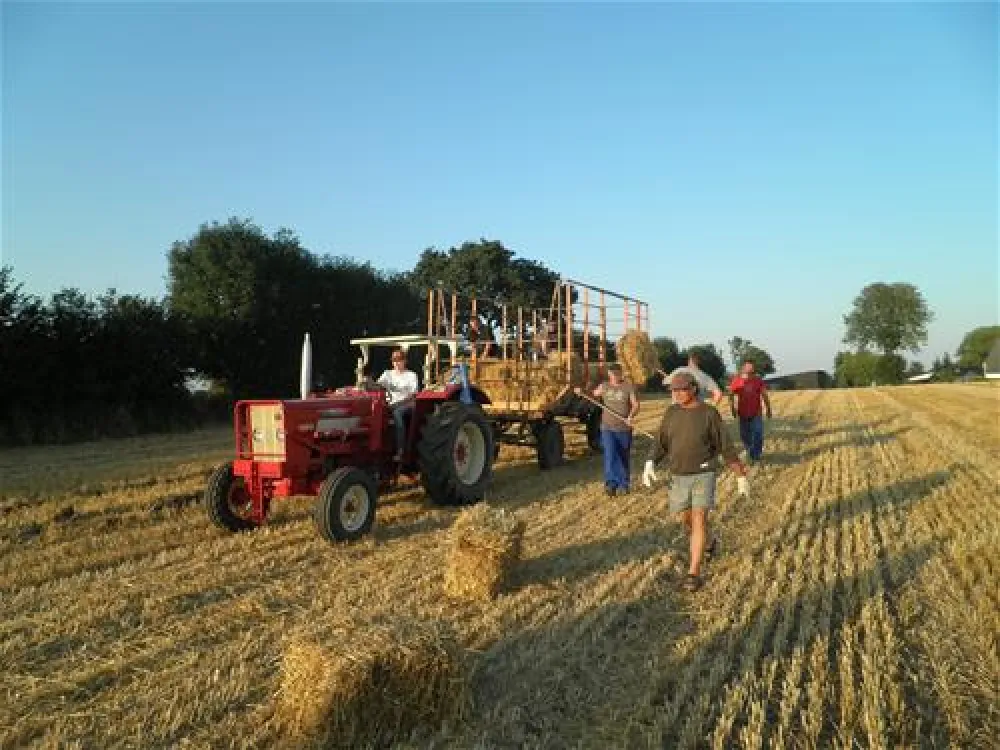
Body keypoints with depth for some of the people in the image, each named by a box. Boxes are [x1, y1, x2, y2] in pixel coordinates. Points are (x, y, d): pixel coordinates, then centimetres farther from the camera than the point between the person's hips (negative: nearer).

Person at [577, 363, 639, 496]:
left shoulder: (629, 387, -2)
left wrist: (631, 416, -24)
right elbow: (593, 395, 25)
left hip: (624, 429, -1)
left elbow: (635, 405, -5)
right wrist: (582, 392, 6)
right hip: (608, 428, 1)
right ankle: (611, 483, -11)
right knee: (610, 455, -14)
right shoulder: (604, 387, 7)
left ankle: (623, 484, 21)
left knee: (623, 458, 8)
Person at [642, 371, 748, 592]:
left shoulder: (710, 414, -9)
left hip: (704, 475, -4)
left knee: (699, 520, -13)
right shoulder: (671, 413, 2)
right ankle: (709, 541, 49)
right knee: (686, 520, 16)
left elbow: (727, 447, -4)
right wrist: (649, 464, -16)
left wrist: (741, 476, -1)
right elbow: (660, 444, 2)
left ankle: (694, 573, -7)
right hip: (680, 477, 4)